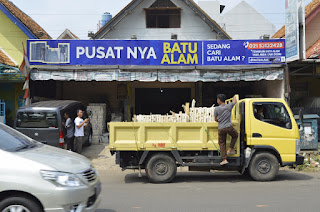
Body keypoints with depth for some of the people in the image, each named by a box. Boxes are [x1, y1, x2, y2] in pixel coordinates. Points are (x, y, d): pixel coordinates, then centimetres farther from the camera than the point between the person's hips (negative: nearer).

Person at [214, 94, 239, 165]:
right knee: (235, 136, 28)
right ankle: (230, 150, 20)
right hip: (229, 127, 0)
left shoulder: (216, 109, -3)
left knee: (222, 143, 9)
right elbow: (234, 101, 20)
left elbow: (216, 119, 8)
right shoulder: (229, 106, -1)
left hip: (220, 128, 0)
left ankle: (224, 159, 3)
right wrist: (234, 97, 43)